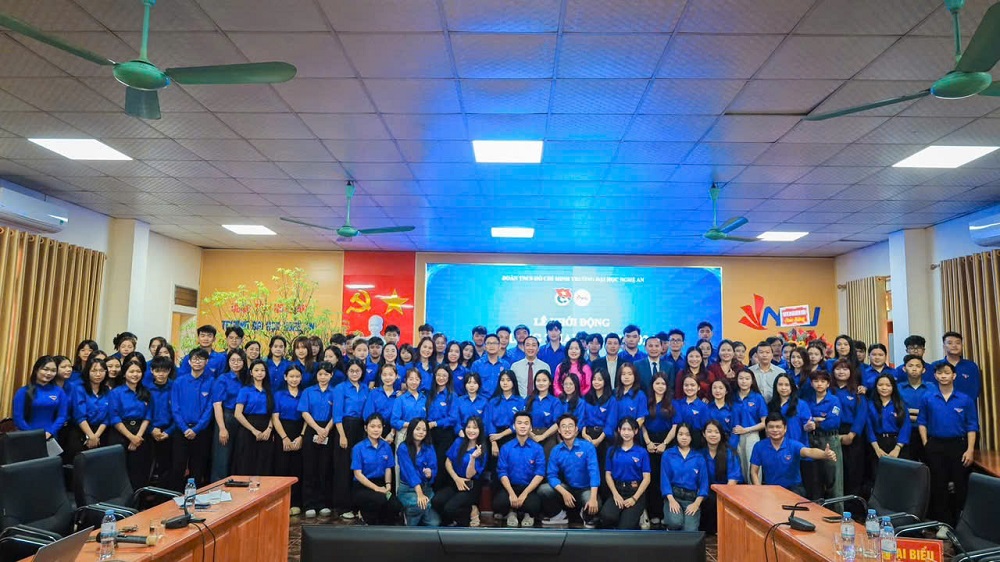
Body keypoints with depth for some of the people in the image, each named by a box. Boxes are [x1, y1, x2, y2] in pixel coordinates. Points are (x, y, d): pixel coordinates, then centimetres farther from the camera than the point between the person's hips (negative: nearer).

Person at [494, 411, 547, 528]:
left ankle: (528, 515, 8)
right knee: (498, 503, -30)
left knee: (533, 505, -33)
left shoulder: (538, 448, -1)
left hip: (530, 488, -1)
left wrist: (524, 494, -19)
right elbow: (502, 473, -3)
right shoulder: (505, 448, 2)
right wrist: (512, 493, -18)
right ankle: (511, 513, 9)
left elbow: (540, 474, -8)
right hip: (510, 486, 1)